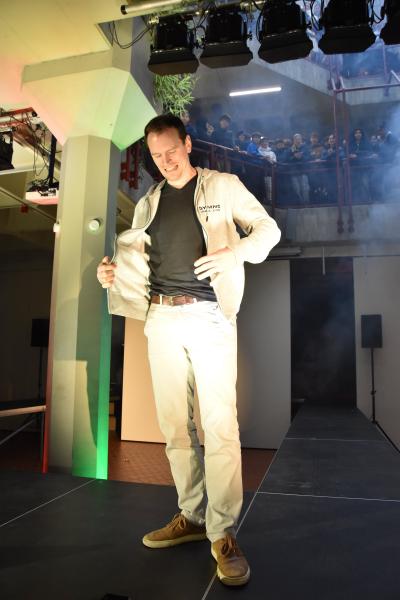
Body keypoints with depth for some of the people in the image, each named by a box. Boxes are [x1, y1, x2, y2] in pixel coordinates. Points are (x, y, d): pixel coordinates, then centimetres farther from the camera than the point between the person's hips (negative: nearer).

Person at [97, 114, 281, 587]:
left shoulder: (223, 187, 6)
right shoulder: (148, 204, 17)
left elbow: (269, 228, 5)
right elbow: (132, 254, 19)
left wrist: (236, 251, -15)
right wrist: (111, 272, -3)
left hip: (208, 316, -4)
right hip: (161, 319, 5)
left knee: (219, 424, -7)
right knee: (174, 424, 7)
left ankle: (222, 532, 5)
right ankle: (192, 516, 22)